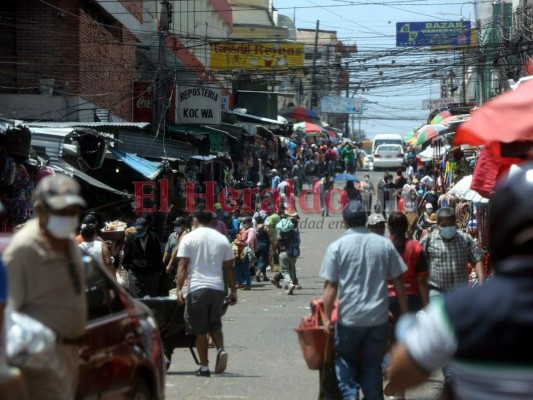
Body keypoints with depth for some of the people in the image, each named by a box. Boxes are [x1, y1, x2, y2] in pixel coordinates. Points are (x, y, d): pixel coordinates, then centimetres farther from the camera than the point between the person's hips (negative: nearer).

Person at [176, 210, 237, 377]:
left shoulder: (189, 238, 0)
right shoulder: (222, 239, 10)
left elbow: (183, 265, -6)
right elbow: (228, 268, 10)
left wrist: (179, 288, -7)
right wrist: (233, 290, 14)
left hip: (197, 288, -3)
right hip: (218, 288, 3)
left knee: (200, 330, 4)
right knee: (215, 325, 19)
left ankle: (204, 367, 4)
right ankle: (220, 350, -7)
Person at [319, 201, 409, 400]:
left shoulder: (337, 247, -6)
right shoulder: (384, 244, 0)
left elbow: (330, 286, -9)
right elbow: (398, 283, 3)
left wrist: (327, 318, -3)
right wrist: (405, 313, 10)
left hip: (349, 318, -2)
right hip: (378, 318, 2)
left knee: (346, 365, 13)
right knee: (372, 366, 13)